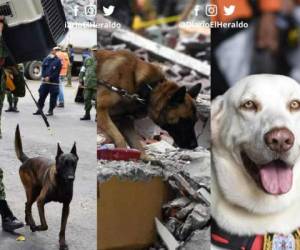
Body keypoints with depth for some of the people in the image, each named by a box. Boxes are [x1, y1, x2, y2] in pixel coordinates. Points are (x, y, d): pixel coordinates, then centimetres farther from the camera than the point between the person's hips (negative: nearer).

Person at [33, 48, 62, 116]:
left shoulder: (58, 61, -4)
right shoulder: (46, 59, 9)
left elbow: (57, 72, -9)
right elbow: (43, 68, 10)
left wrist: (49, 77, -14)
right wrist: (43, 77, -5)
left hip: (53, 82, -4)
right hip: (45, 81, 4)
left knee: (53, 97, 0)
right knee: (42, 95, 6)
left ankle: (50, 111, 11)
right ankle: (40, 109, 16)